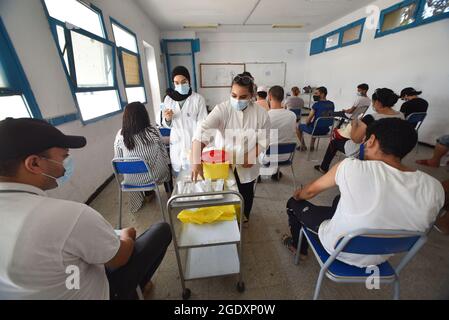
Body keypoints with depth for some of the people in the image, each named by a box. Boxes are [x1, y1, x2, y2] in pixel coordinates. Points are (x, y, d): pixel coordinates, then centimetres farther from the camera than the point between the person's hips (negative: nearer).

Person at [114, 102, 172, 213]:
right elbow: (163, 153, -5)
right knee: (167, 166, 29)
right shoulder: (152, 132, -19)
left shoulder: (120, 135, -13)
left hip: (131, 180, 3)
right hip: (154, 176, -2)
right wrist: (167, 163, 15)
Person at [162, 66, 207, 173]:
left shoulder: (198, 98, -8)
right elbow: (166, 125, 11)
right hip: (176, 144, 3)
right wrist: (167, 119, -11)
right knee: (178, 172, 9)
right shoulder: (168, 99, 3)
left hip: (193, 143, -3)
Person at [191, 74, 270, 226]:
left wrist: (252, 155, -22)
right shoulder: (222, 109, -19)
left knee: (246, 192, 22)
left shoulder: (261, 113, -12)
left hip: (247, 165, 1)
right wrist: (196, 161, -45)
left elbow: (263, 140, -4)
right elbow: (202, 132, -32)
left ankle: (244, 216, 52)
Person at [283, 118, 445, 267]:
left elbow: (311, 190, -12)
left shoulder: (352, 167, -29)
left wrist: (299, 194, 11)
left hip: (337, 248, -5)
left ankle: (299, 247, 37)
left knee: (294, 203, 16)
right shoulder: (435, 188, -16)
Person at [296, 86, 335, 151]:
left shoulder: (316, 104, -18)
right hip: (326, 130, 7)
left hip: (316, 130, -7)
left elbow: (308, 120, -14)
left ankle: (303, 146, 28)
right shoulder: (331, 104, 3)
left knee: (299, 127, 16)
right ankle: (312, 146, 36)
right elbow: (329, 116, 16)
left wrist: (307, 123, 9)